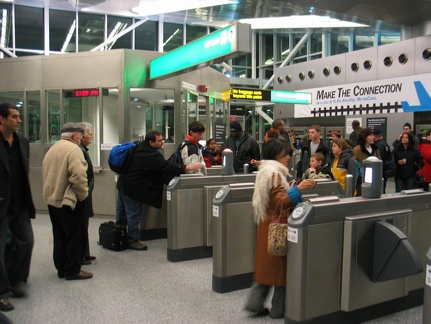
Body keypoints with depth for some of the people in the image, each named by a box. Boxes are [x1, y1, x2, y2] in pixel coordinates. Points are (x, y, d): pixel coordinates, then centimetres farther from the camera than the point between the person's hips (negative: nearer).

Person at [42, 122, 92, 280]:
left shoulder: (52, 149, 13)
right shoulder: (73, 149, -15)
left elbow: (47, 174, 15)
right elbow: (78, 176, -25)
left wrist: (52, 193, 17)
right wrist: (83, 195, -13)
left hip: (52, 199, 9)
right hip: (69, 201, -9)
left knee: (60, 236, 15)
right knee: (74, 237, 2)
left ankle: (61, 268, 23)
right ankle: (73, 270, 9)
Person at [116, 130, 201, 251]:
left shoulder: (138, 147, 3)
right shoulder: (151, 155, -26)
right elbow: (167, 167, -30)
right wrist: (188, 168, -30)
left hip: (124, 184, 10)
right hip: (132, 188, -10)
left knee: (122, 213, 21)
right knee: (133, 215, 2)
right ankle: (133, 240, 13)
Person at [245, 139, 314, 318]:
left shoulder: (266, 170, 13)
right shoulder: (274, 173, -18)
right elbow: (281, 201, -24)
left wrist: (293, 189, 15)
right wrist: (298, 189, -30)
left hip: (267, 223, 10)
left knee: (267, 264, 15)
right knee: (280, 265, 2)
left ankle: (255, 302, 15)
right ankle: (279, 308, 13)